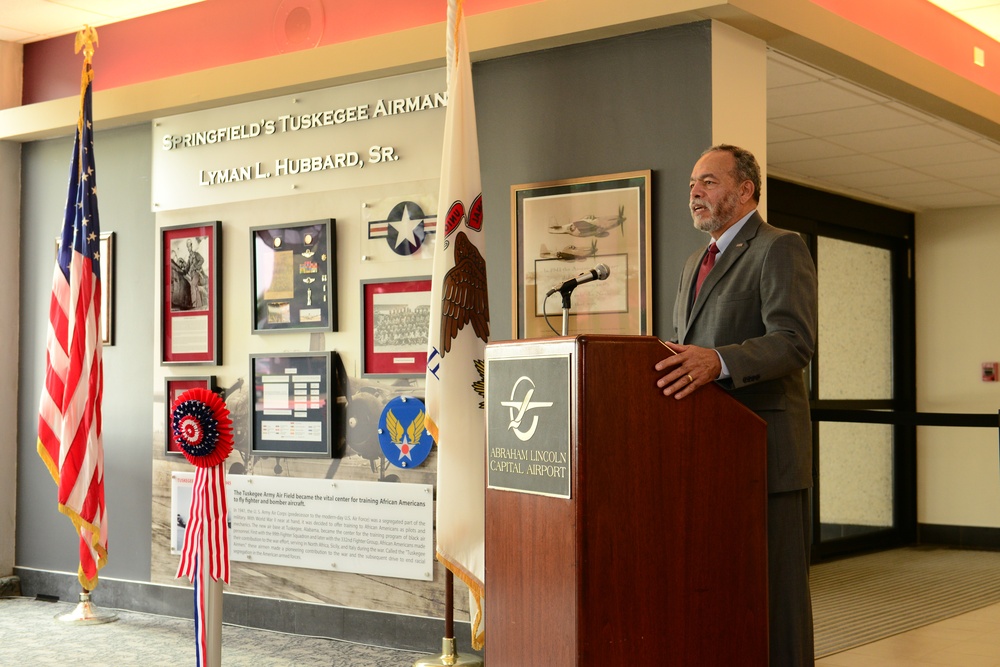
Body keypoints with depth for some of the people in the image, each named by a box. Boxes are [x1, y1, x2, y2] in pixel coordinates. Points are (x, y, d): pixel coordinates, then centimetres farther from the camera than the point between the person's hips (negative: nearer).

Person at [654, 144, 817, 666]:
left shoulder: (781, 249, -5)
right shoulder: (695, 264, 22)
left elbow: (794, 340, -19)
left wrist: (718, 362, -33)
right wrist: (672, 361, 8)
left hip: (765, 448, -8)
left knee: (773, 588, -3)